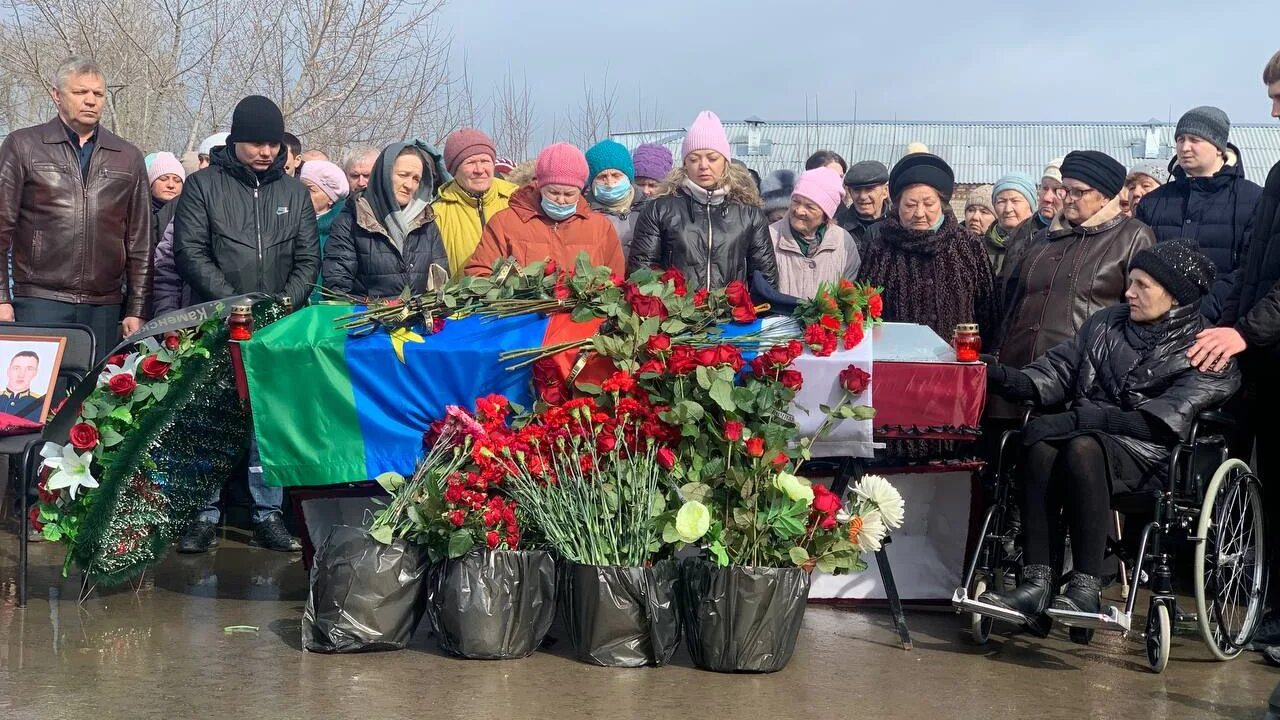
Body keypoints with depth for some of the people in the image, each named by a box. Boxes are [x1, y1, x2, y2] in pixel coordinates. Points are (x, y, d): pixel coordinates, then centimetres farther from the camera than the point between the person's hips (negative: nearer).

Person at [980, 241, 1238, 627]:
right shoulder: (1107, 323, 16)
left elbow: (1158, 422, -13)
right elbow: (1056, 374, 11)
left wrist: (1075, 419, -22)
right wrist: (1005, 376, -10)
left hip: (1148, 456, -4)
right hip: (1087, 434, 4)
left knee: (1082, 448, -37)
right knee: (1040, 445, -32)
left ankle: (1086, 589, -35)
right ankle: (1036, 584, -35)